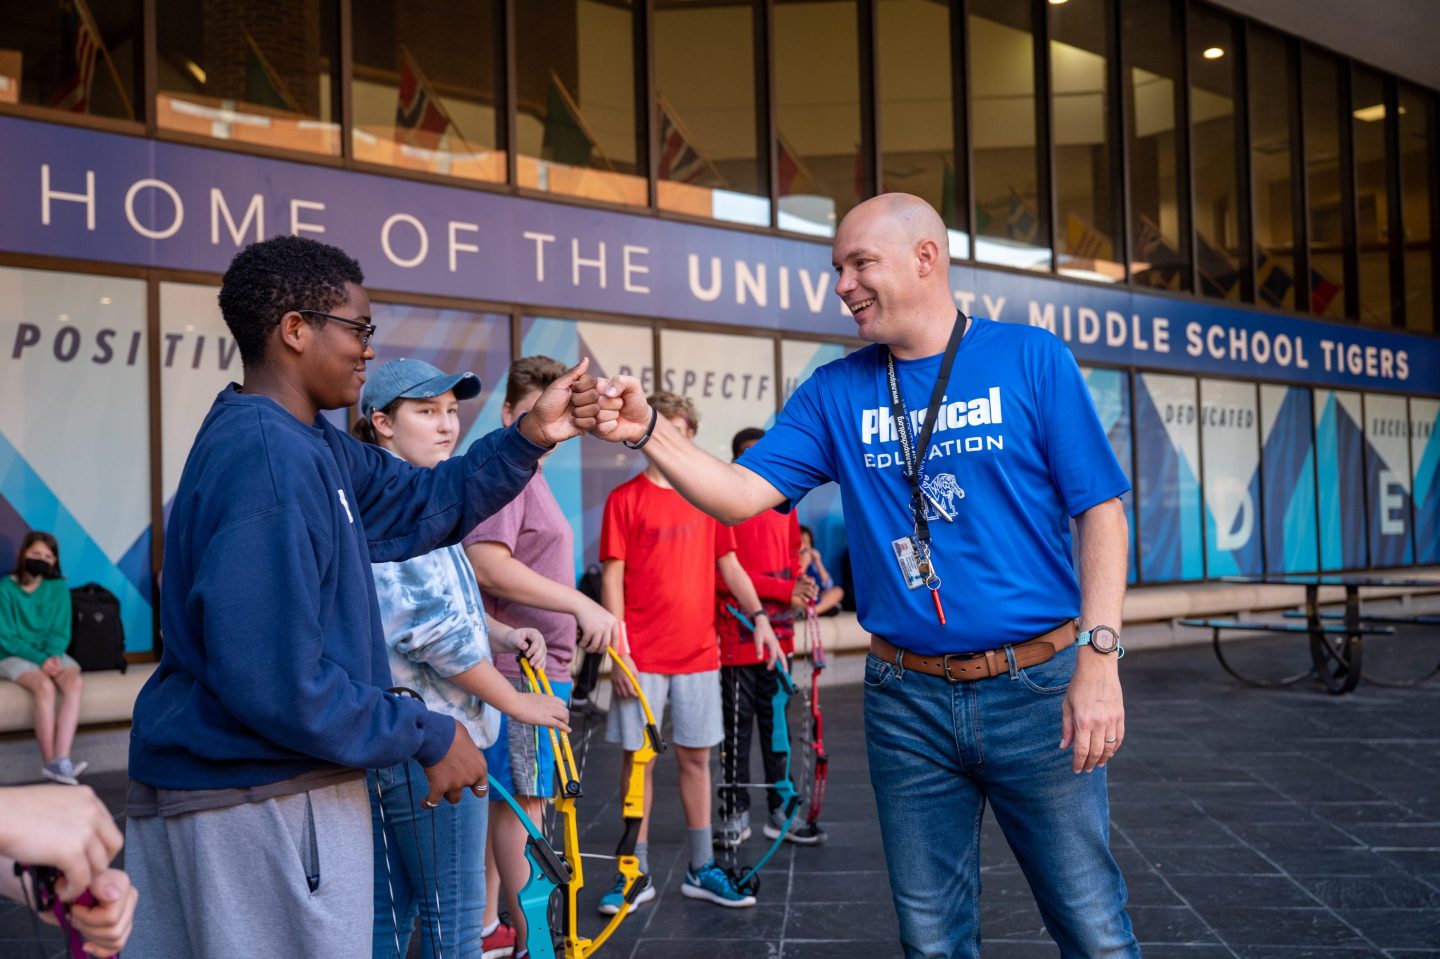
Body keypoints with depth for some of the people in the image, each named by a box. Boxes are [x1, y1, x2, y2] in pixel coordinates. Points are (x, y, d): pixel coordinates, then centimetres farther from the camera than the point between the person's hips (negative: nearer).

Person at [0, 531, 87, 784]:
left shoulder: (58, 588, 4)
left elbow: (60, 632, 4)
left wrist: (53, 656, -18)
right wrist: (40, 659, -20)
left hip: (51, 654, 3)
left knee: (75, 682, -30)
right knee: (44, 686, -34)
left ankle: (60, 761, -39)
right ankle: (50, 762, -29)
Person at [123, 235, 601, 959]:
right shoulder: (268, 461, -23)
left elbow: (423, 504, 13)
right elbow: (275, 683, -27)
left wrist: (530, 437, 2)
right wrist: (428, 737, -17)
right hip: (262, 801, -10)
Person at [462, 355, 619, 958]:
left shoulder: (531, 474, 18)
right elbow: (485, 564, -26)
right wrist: (582, 604, -27)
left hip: (539, 665, 10)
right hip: (519, 666, -10)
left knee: (501, 797, 15)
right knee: (523, 799, -3)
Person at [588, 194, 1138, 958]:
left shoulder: (1031, 359, -3)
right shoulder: (835, 392, 4)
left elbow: (1099, 510, -4)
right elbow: (739, 496, -2)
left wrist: (1098, 662, -12)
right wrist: (648, 433, -17)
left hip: (1035, 688, -2)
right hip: (905, 701, 3)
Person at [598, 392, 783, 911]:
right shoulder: (625, 499, -3)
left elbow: (728, 564, 15)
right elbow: (612, 578, -5)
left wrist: (759, 616, 2)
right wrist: (619, 652, -10)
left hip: (698, 652, 4)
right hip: (643, 657, -3)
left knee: (696, 757, 10)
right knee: (638, 758, 3)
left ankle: (702, 870, 20)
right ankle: (636, 874, 14)